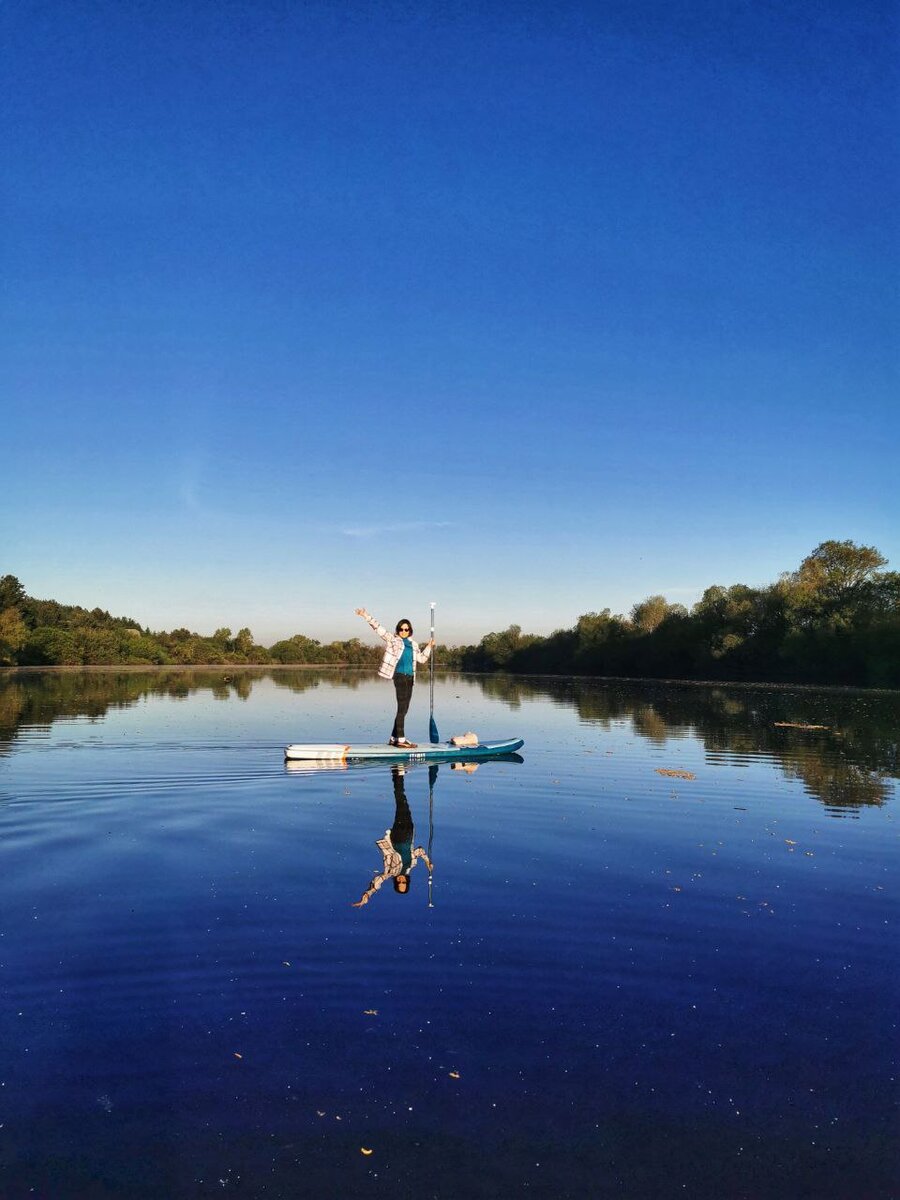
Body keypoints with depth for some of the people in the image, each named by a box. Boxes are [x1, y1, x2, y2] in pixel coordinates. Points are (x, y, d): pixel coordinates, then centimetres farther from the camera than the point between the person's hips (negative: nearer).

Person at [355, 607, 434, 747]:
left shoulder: (413, 644, 19)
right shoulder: (392, 639, 3)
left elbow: (422, 658, 28)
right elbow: (378, 628, -3)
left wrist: (429, 646, 17)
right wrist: (366, 616, -11)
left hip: (410, 677, 7)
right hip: (400, 675, -7)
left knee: (403, 709, 8)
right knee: (402, 708, -9)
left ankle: (394, 738, 16)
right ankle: (401, 739, -8)